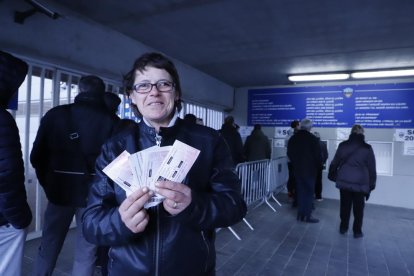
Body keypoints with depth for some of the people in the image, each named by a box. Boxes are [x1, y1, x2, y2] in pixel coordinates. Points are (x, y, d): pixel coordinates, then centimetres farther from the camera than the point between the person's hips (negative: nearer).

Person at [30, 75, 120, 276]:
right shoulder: (112, 121, -6)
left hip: (60, 191, 2)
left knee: (48, 247, 20)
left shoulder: (55, 114, 0)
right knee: (86, 254, 10)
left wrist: (48, 183, 18)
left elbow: (37, 156, 2)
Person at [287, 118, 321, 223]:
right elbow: (318, 155, -12)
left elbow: (289, 154, 10)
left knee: (300, 191, 13)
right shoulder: (313, 138, -13)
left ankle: (300, 214, 18)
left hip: (297, 169, 5)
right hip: (310, 169, -5)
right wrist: (318, 165, 5)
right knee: (309, 192, 3)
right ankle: (307, 215, 5)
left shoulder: (293, 138, 5)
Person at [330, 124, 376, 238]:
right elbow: (372, 169, 0)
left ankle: (343, 228, 25)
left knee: (344, 205, 14)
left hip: (344, 181, 2)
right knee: (358, 208, 10)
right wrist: (372, 184, 9)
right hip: (360, 183, -2)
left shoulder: (343, 145, 0)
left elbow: (335, 161, 11)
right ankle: (357, 231, 19)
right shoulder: (367, 148, -5)